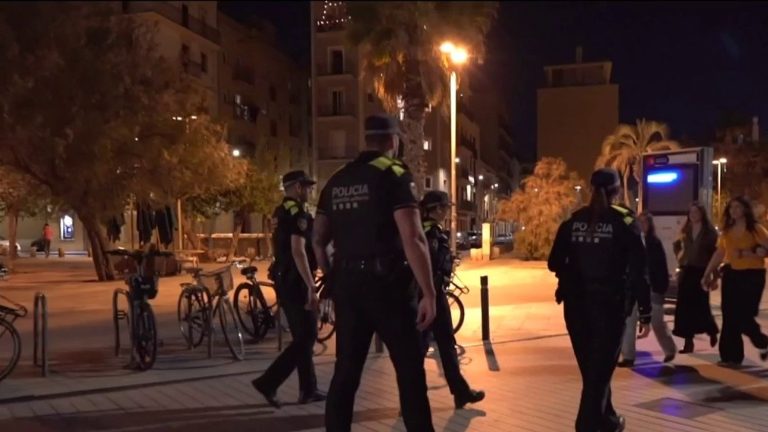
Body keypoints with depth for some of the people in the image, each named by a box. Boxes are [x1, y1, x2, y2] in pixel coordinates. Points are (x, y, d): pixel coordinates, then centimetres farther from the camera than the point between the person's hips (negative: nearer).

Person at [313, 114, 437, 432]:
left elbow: (319, 240, 13)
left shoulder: (336, 181, 12)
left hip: (347, 283, 6)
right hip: (387, 284, -6)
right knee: (410, 369, 4)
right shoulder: (394, 174, -7)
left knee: (346, 370, 11)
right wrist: (428, 292, -16)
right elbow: (413, 238, -17)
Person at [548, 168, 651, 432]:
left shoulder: (573, 221, 3)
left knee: (591, 368, 19)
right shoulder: (625, 222, -5)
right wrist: (645, 313, -4)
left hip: (576, 305, 4)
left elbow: (554, 264, 3)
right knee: (600, 369, 3)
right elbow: (639, 271, -9)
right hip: (610, 306, -4)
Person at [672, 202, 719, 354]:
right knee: (684, 307, -1)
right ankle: (688, 342, 5)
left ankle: (712, 331, 29)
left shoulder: (710, 232, -4)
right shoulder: (685, 231, 8)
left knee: (700, 306, -1)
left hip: (701, 272, -4)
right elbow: (676, 245, 26)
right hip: (686, 271, 4)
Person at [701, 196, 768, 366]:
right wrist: (707, 274, 8)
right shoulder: (727, 231, 10)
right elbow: (719, 254, 11)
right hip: (732, 274, 6)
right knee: (730, 317, 4)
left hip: (752, 275, -5)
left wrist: (748, 254, -25)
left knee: (744, 316, -7)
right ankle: (731, 356, 12)